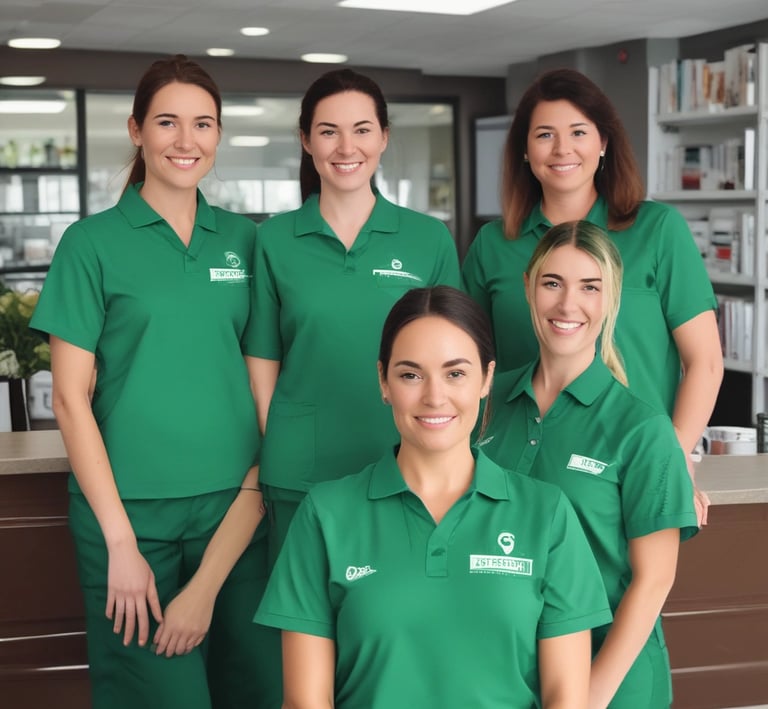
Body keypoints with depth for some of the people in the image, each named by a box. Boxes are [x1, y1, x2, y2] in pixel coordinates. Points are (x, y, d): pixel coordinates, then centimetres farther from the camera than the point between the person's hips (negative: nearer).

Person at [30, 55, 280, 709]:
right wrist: (121, 540, -10)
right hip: (133, 512, -3)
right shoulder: (93, 242, -2)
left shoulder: (243, 239, 8)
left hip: (235, 507, 3)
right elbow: (71, 399, -4)